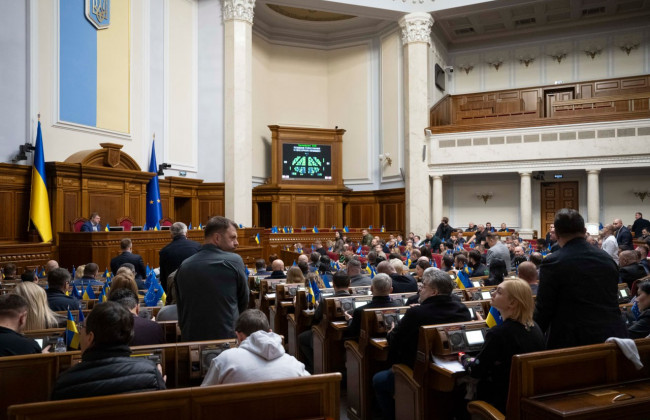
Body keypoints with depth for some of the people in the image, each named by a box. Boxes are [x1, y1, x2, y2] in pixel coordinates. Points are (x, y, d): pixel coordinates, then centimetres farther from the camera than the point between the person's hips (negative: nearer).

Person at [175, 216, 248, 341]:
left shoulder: (184, 266, 3)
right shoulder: (234, 261, -10)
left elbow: (181, 308, 10)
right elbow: (244, 302, 2)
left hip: (191, 340, 5)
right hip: (226, 336, -4)